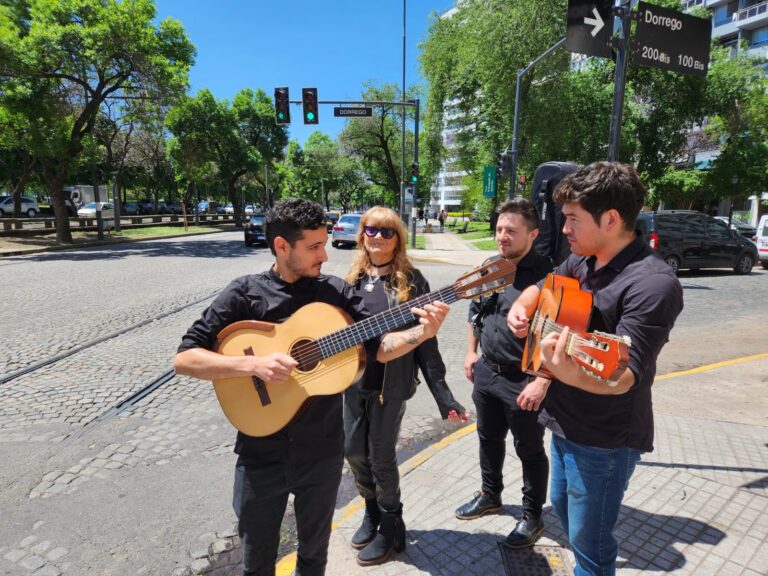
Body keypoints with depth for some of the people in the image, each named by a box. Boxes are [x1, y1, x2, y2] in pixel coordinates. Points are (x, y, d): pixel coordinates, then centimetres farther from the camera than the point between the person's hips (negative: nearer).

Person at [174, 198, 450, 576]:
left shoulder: (336, 292, -3)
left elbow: (379, 347, -5)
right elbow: (185, 358, -12)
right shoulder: (244, 294, -10)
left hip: (322, 451, 2)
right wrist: (254, 364, -26)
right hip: (261, 453, -1)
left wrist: (423, 331, -23)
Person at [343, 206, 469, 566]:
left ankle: (391, 530, 32)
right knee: (354, 451, 15)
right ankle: (372, 513, 42)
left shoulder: (410, 281, -9)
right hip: (352, 381, 5)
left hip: (391, 384, -5)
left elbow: (424, 342, -9)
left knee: (380, 457, 6)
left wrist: (442, 394, -11)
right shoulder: (353, 278, 5)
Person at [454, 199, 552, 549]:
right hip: (486, 373, 7)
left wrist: (542, 382, -22)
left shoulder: (545, 276, -20)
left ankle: (532, 517, 34)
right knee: (489, 439, 24)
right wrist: (471, 352, 14)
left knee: (530, 451, 13)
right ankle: (490, 495, 47)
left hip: (523, 382, -7)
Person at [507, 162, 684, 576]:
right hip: (565, 422, 8)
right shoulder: (582, 261, 0)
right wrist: (521, 308, -6)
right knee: (563, 505, 28)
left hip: (605, 440, -8)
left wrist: (570, 374, -52)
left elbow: (623, 376, -32)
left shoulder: (653, 284, -25)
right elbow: (540, 289, 17)